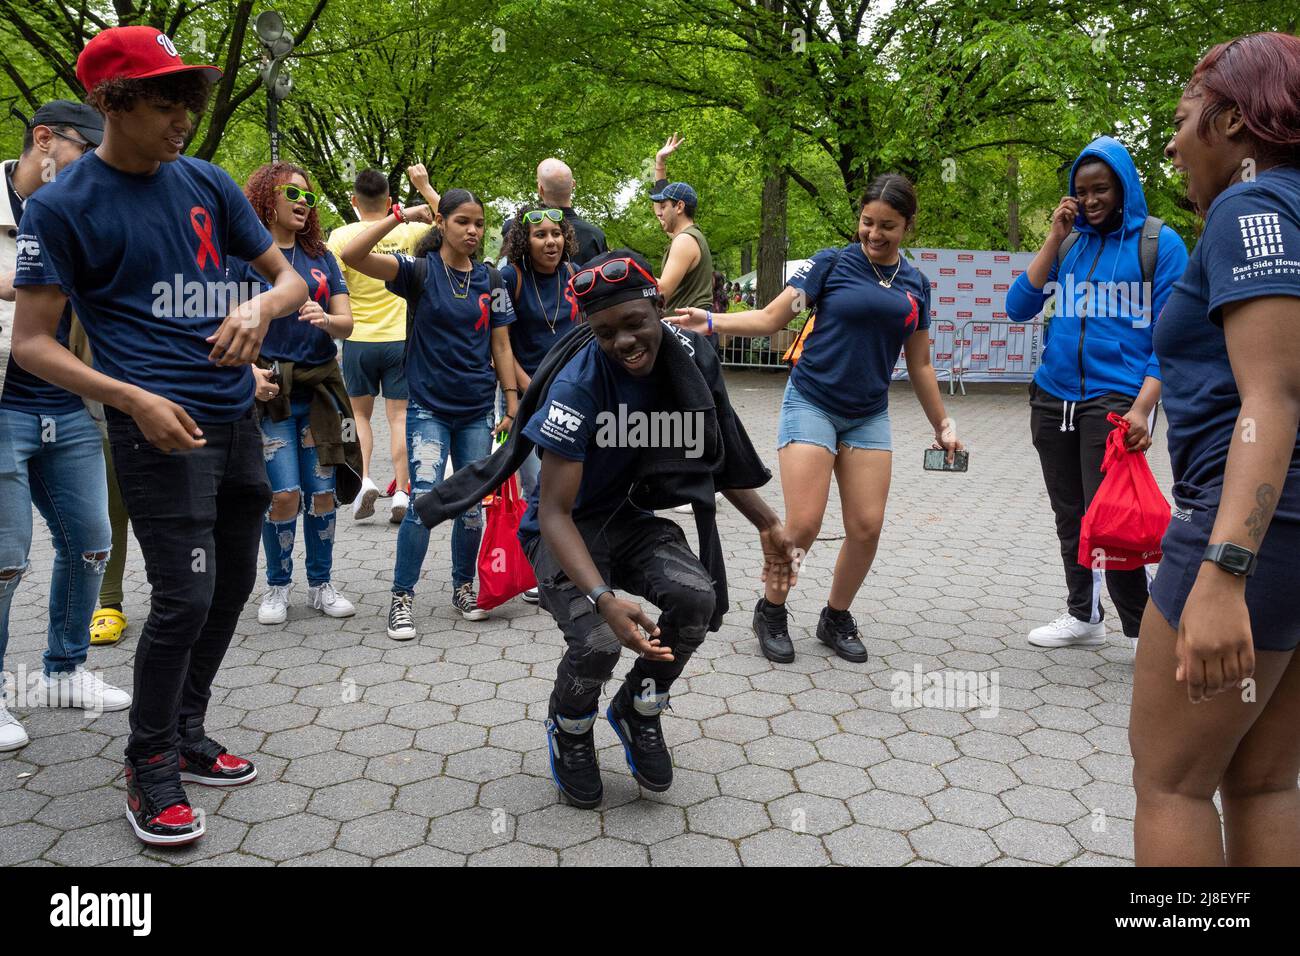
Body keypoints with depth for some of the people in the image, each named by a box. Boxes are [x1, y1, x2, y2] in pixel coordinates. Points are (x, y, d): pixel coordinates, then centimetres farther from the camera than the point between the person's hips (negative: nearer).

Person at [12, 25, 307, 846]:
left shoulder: (207, 183, 9)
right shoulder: (62, 206, -5)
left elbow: (291, 277, 13)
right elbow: (33, 345, -6)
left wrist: (260, 308, -11)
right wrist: (134, 400, -21)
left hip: (238, 418, 6)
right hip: (159, 425, -6)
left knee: (233, 585, 13)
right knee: (186, 597, -9)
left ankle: (186, 736, 32)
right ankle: (150, 768, 14)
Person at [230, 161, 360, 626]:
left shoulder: (321, 257, 12)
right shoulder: (243, 253, 0)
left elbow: (346, 324, 7)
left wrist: (325, 319, -16)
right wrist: (249, 370, -19)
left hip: (319, 388, 4)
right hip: (269, 391, -4)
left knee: (323, 492, 5)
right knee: (284, 494, -7)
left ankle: (320, 584, 21)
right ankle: (277, 587, 13)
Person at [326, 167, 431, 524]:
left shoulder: (341, 236, -6)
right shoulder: (407, 232, -3)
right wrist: (424, 187, 11)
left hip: (358, 340, 0)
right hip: (400, 338, 1)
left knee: (360, 414, 16)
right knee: (399, 416, 5)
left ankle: (365, 479, 0)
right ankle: (400, 492, 0)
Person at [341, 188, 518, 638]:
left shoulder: (491, 280, 5)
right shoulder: (420, 271, -4)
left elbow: (501, 347, 7)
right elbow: (352, 255, -17)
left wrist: (512, 404, 2)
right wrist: (400, 215, -16)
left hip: (477, 410, 4)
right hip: (429, 407, -3)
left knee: (473, 505, 9)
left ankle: (463, 587, 27)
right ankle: (401, 598, 4)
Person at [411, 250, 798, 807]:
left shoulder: (690, 359, -10)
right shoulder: (577, 383, -28)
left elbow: (718, 455, 8)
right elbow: (555, 511, -28)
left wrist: (767, 524, 5)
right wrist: (605, 599, -41)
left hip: (630, 519, 5)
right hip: (566, 530, -4)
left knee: (698, 598, -25)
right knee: (599, 638, -29)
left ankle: (638, 711, 7)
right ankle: (569, 732, 9)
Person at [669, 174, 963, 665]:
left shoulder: (915, 283, 8)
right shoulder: (831, 263, -4)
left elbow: (919, 363, 15)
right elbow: (770, 317, -7)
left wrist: (941, 424, 16)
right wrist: (711, 322, -22)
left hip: (869, 416, 4)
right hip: (811, 404, -4)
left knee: (866, 528, 0)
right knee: (803, 526, -10)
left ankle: (836, 618, 22)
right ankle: (770, 611, 15)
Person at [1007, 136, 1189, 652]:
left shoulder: (1159, 242, -1)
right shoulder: (1069, 243, 10)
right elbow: (1018, 308, 1)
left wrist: (1142, 408, -17)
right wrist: (1055, 238, -4)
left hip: (1115, 398, -5)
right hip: (1052, 397, 5)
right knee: (1070, 517, 14)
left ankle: (1145, 632, 7)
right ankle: (1083, 617, 30)